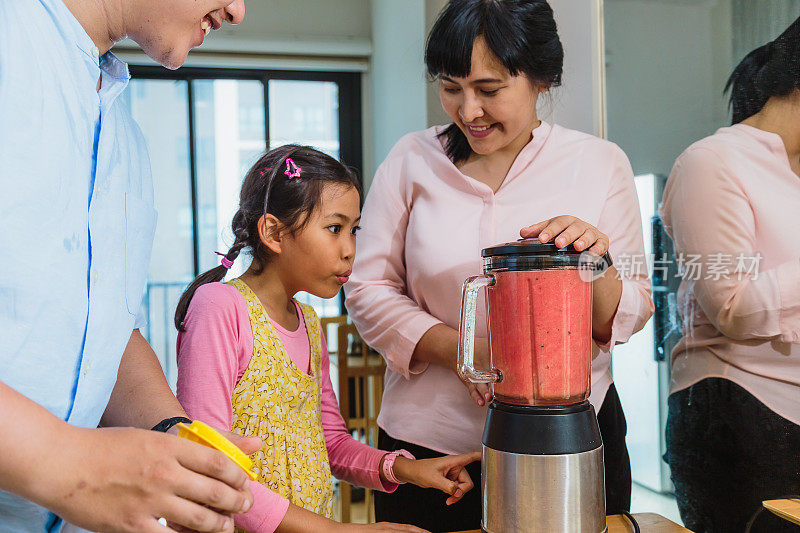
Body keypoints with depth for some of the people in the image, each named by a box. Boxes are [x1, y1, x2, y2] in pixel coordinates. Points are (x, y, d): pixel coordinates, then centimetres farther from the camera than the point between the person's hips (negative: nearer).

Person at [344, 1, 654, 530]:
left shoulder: (600, 164, -1)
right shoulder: (413, 161, 0)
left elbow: (631, 316, 0)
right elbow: (368, 290, -1)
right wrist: (461, 351, -16)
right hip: (430, 441, 0)